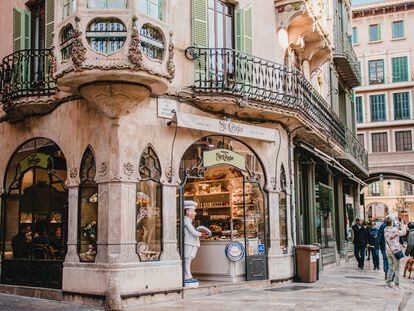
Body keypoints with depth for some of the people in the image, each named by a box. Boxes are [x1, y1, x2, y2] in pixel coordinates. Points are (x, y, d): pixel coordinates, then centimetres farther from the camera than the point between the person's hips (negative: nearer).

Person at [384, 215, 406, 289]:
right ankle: (396, 284, 6)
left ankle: (388, 283, 13)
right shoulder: (394, 230, -19)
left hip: (388, 251, 6)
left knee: (391, 267, 15)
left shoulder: (385, 230, 3)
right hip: (395, 250, -6)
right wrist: (402, 225, 4)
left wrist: (398, 226, 15)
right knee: (397, 268, 4)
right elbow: (403, 232, -8)